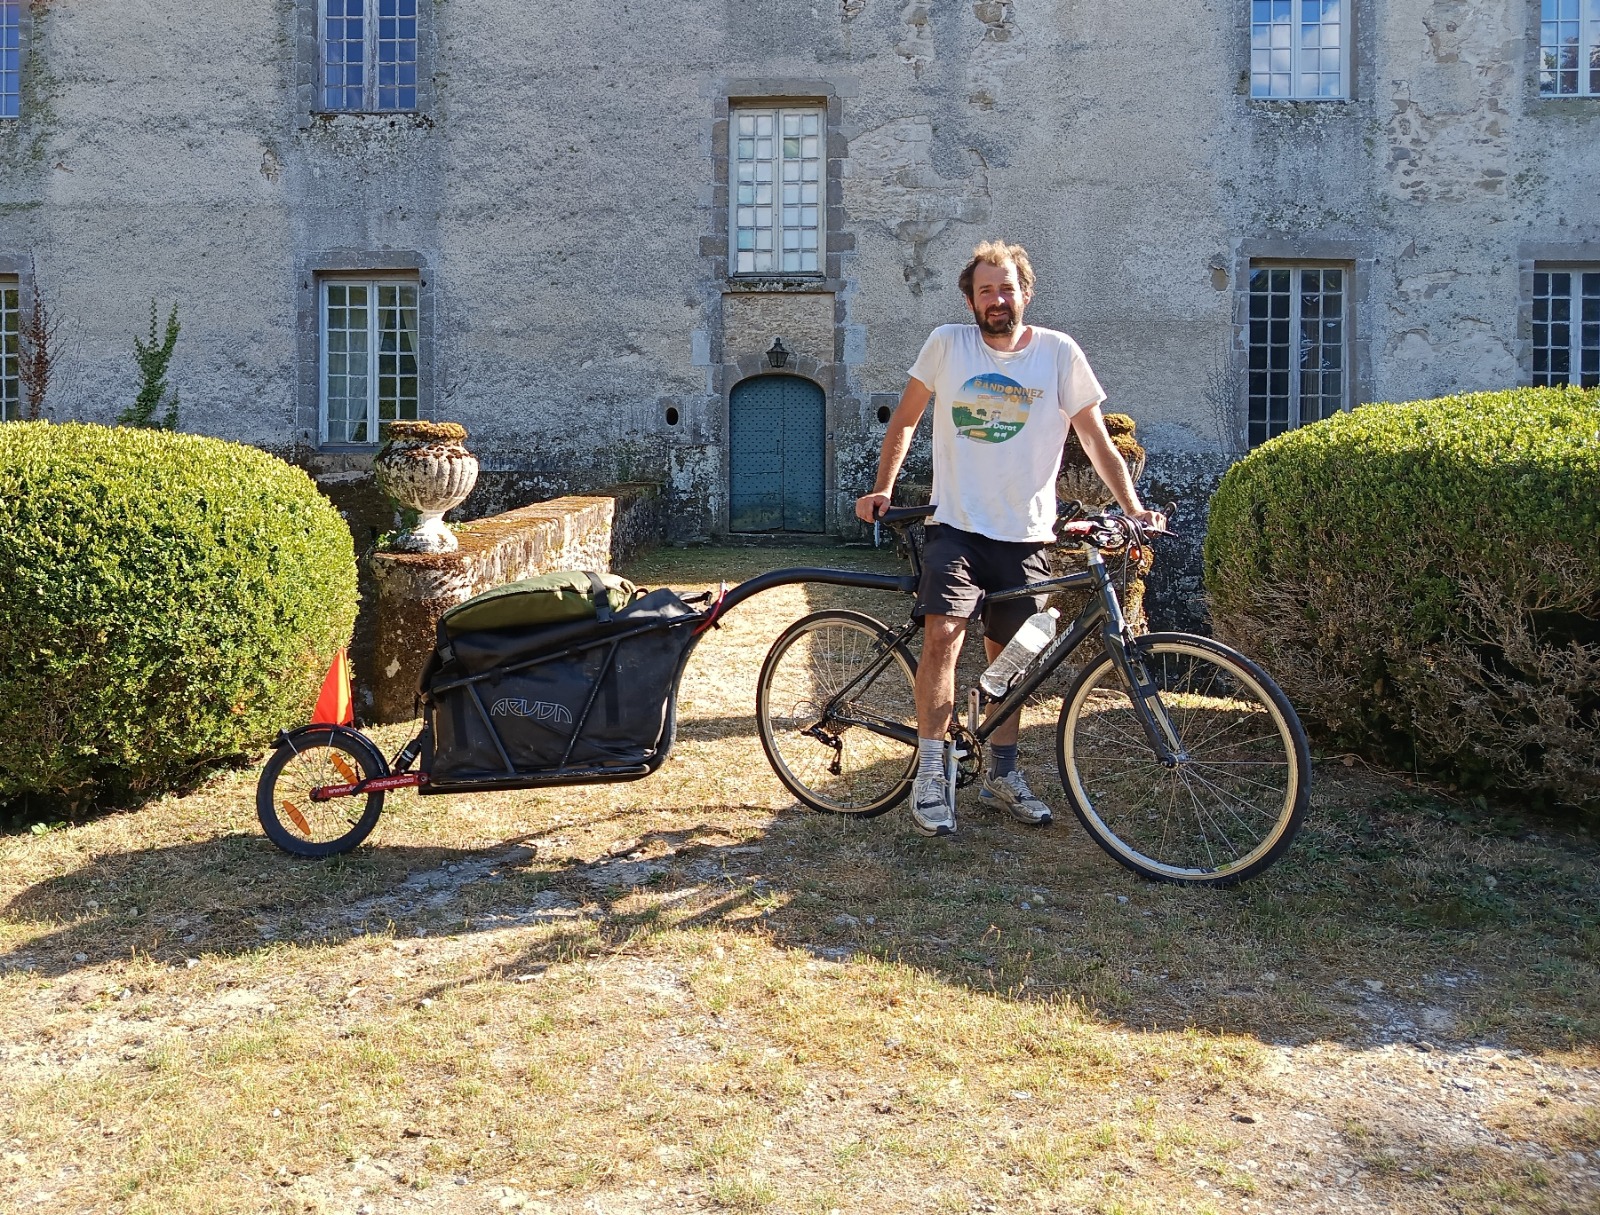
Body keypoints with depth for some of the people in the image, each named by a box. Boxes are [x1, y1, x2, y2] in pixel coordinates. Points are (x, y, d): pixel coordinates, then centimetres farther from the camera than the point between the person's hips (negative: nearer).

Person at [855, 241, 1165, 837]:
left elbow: (1096, 439, 2)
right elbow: (905, 420, 10)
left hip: (1025, 535, 1)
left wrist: (1133, 507, -7)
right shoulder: (946, 344, 0)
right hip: (956, 525, -1)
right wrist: (881, 489, 3)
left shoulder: (1059, 353, 0)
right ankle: (930, 773, -10)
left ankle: (1002, 772, 26)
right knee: (943, 633, -20)